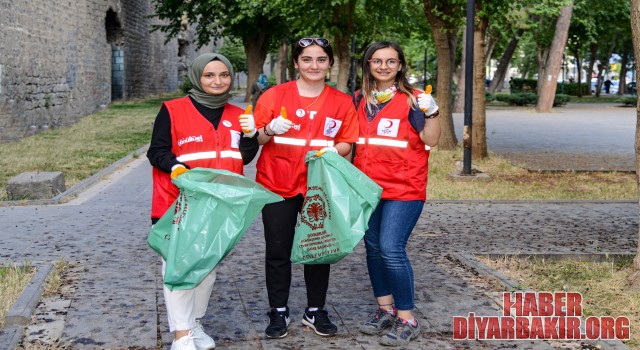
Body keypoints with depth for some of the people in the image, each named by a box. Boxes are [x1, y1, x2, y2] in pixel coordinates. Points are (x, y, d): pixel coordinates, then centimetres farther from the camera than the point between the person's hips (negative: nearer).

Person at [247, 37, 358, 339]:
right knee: (278, 251, 3)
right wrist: (270, 129, -20)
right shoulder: (274, 95, -2)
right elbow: (255, 138, 2)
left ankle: (315, 311, 22)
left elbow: (346, 144, 6)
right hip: (277, 185, -1)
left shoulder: (342, 102, 3)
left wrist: (333, 149, -15)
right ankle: (278, 312, 16)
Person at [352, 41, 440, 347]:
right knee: (373, 248, 12)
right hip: (367, 186, 6)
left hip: (404, 188, -6)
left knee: (391, 249, -13)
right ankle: (385, 310, 27)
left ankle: (407, 319, 0)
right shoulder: (360, 100, 9)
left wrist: (431, 112, -24)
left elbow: (431, 140, -10)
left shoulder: (413, 99, -6)